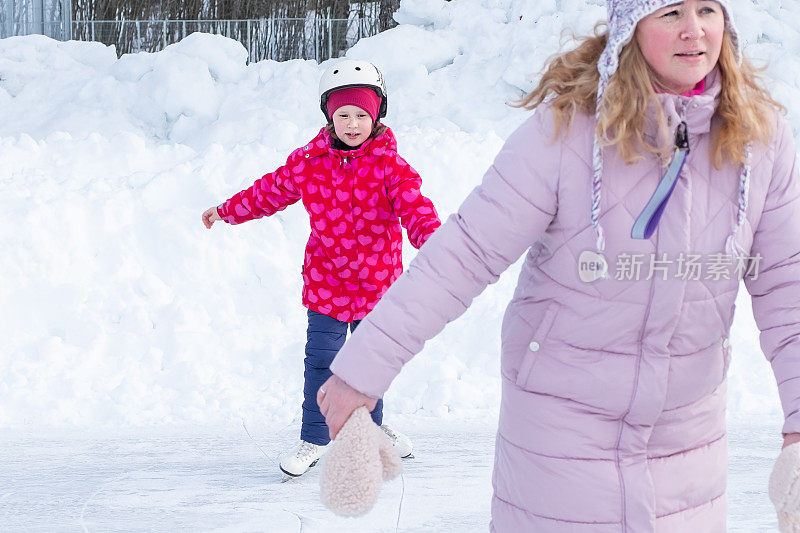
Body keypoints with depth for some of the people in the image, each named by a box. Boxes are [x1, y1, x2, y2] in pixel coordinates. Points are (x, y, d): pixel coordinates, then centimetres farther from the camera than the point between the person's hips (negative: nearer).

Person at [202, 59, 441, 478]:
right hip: (325, 281, 1)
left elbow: (414, 208, -17)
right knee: (321, 361, 0)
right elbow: (270, 191, 13)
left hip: (376, 280, 0)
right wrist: (227, 211, 20)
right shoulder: (308, 162, -2)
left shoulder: (390, 166, -8)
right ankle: (313, 439, 14)